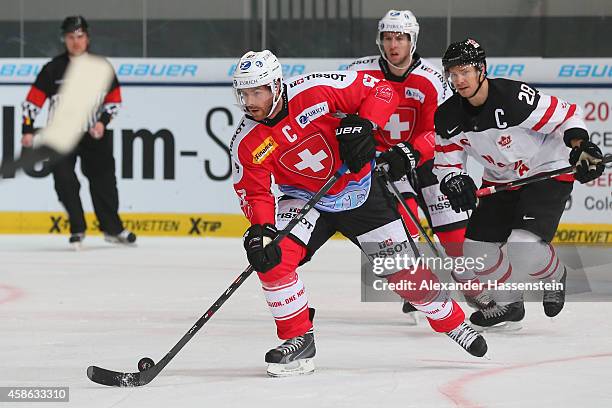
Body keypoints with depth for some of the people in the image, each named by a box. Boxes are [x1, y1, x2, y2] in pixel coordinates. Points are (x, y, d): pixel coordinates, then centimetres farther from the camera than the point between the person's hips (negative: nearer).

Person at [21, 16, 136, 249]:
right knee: (65, 180, -14)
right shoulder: (53, 69, -6)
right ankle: (77, 229, -2)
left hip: (93, 133, 2)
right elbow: (33, 100, -3)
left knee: (103, 180, 5)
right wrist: (27, 130, -9)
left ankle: (112, 229, 20)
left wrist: (103, 121, -11)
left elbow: (114, 99, 5)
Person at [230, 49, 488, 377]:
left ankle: (452, 322, 25)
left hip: (361, 189, -2)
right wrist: (260, 230, -33)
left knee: (403, 267, 0)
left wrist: (362, 125, -31)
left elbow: (381, 91, -16)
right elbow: (255, 194, -14)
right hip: (307, 200, 2)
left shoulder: (315, 90, -24)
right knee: (272, 255, -23)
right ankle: (298, 338, -7)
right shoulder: (247, 143, -17)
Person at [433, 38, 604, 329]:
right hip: (501, 180, 7)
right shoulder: (448, 117, -9)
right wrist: (453, 181, -22)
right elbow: (446, 161, 0)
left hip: (548, 172, -7)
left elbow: (566, 115, -19)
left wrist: (580, 146, -34)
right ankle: (509, 303, 27)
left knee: (523, 246, -24)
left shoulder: (515, 98, -28)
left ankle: (554, 275, 12)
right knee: (476, 250, 0)